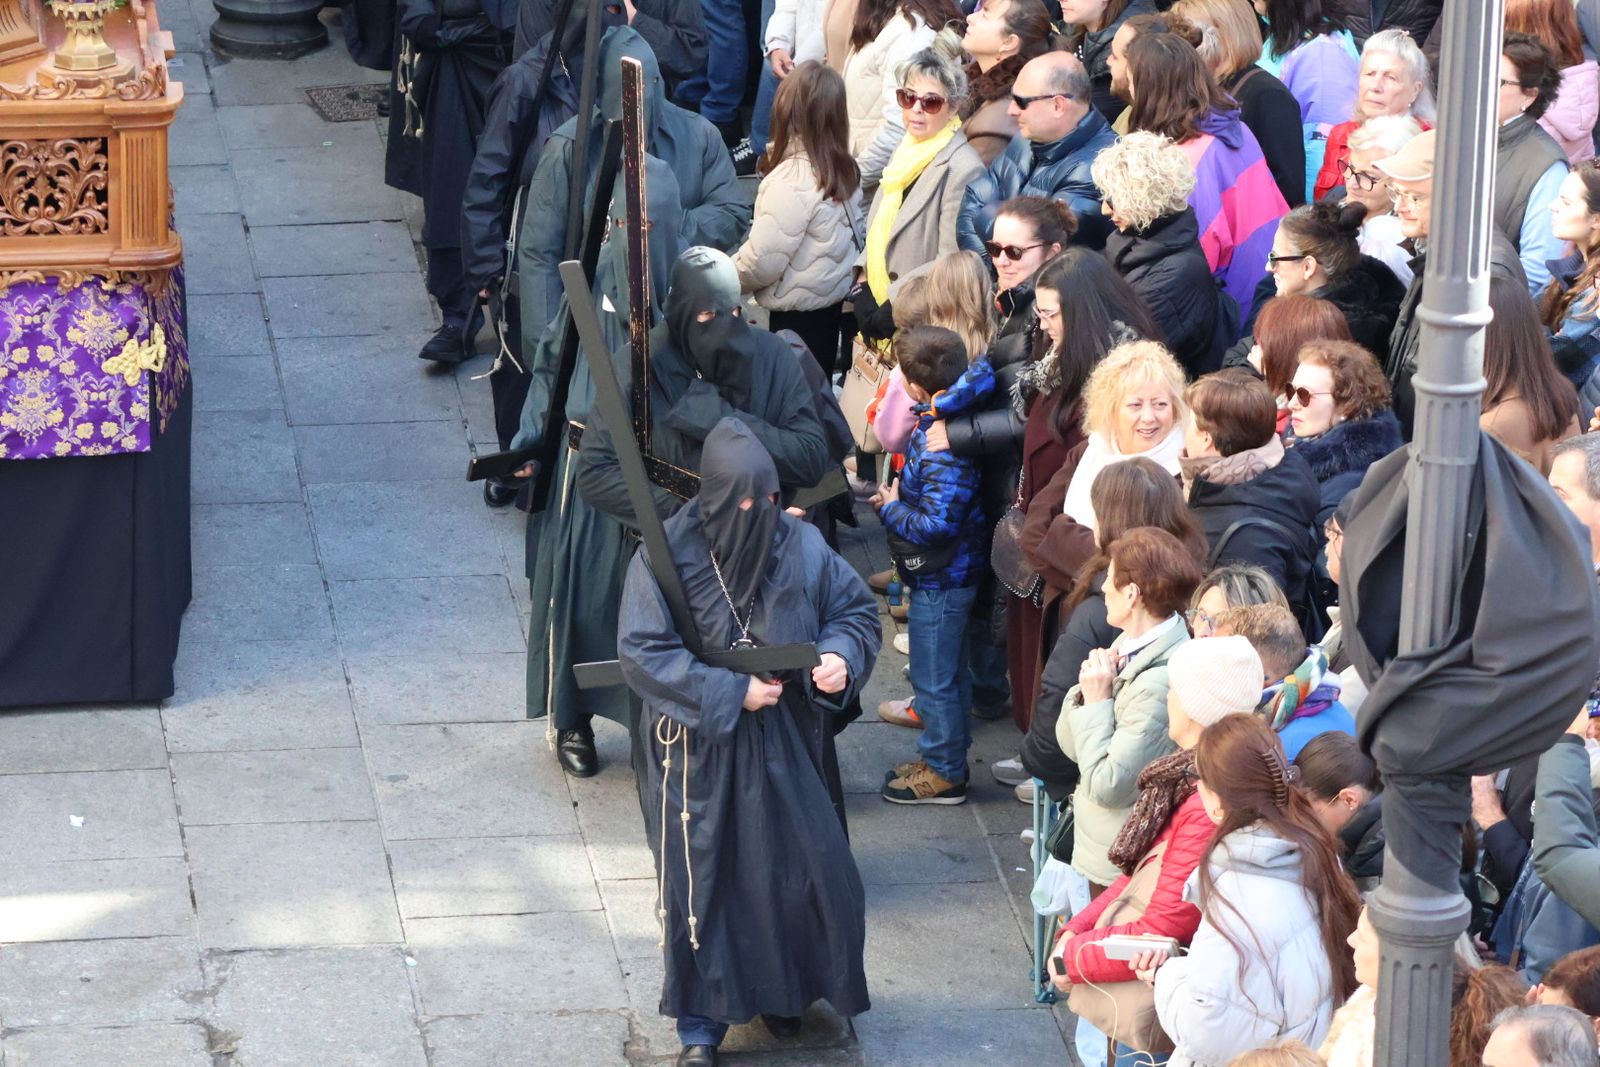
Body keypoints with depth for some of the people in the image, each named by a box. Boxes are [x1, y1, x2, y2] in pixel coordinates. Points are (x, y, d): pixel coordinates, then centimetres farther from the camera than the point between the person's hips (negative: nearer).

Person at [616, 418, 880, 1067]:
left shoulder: (799, 545, -6)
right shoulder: (666, 558, -15)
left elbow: (856, 608, 6)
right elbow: (642, 653, -17)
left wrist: (841, 655, -16)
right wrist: (731, 694, -21)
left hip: (785, 746, 3)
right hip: (701, 751, -3)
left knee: (803, 867, 6)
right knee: (704, 879, 5)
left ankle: (781, 989, 32)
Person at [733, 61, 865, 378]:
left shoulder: (792, 180, -25)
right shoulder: (844, 169, 0)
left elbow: (762, 259, -22)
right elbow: (855, 232, 10)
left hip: (797, 313, -8)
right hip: (832, 297, 8)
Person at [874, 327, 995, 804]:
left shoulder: (940, 449, -32)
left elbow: (936, 525, -33)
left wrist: (891, 508, -15)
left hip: (940, 581, -10)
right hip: (946, 574, 10)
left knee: (934, 679, 5)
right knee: (949, 672, 23)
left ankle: (945, 773, 19)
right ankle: (946, 758, 38)